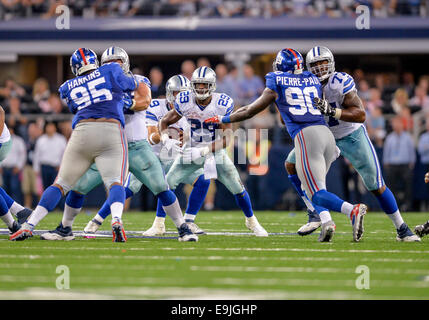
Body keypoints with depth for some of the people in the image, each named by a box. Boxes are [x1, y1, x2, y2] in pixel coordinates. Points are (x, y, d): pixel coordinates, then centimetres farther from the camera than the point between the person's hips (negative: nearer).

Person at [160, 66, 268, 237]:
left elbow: (226, 139, -20)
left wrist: (202, 151, -31)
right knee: (166, 184, -12)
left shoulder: (223, 104, -20)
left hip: (215, 151, -1)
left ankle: (251, 222, 20)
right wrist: (166, 139, -22)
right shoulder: (185, 101, -15)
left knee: (238, 188, -6)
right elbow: (165, 121, -1)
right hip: (191, 150, 1)